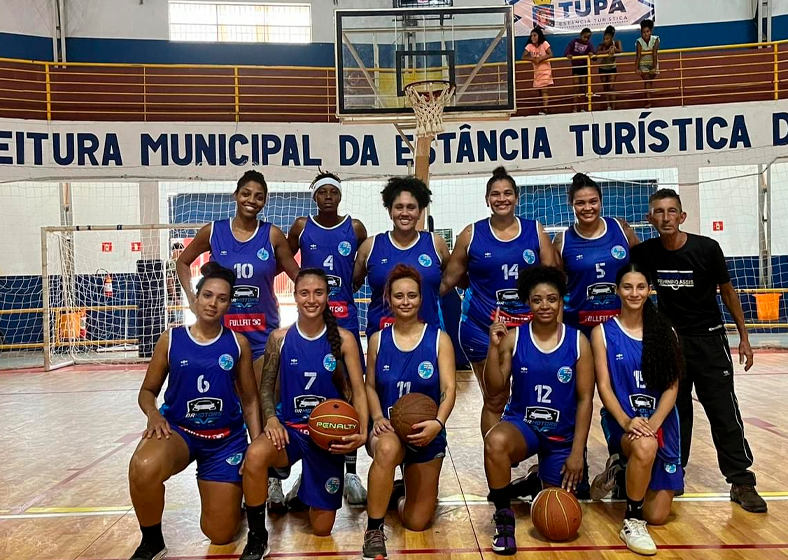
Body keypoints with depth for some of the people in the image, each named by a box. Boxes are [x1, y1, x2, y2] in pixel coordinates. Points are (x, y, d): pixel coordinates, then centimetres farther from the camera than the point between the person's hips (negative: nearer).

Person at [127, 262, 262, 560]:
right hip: (179, 429, 0)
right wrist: (153, 414, -17)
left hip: (226, 438, 1)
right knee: (143, 468, -37)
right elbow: (147, 391, 5)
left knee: (221, 536, 3)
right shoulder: (171, 339, -3)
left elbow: (250, 400, 3)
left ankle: (230, 493, 40)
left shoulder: (238, 343, -2)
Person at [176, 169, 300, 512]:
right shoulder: (213, 232, 0)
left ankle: (272, 480, 11)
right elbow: (183, 262, 15)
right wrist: (193, 299, 5)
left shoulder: (272, 235, -3)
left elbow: (298, 275, 4)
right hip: (223, 330, 1)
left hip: (263, 333, -1)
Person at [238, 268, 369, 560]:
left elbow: (358, 390, -8)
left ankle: (308, 488, 42)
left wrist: (362, 432, -24)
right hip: (290, 428, 0)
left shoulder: (343, 339, -8)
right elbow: (266, 388, 3)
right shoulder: (280, 338, -4)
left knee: (322, 530, 6)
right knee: (255, 455, -37)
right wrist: (271, 419, -16)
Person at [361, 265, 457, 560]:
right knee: (387, 449, -40)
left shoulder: (439, 338, -6)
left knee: (417, 522, 5)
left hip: (426, 433, 0)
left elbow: (449, 388, -13)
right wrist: (377, 417, -14)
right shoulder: (378, 339, 0)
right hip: (388, 429, 0)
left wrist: (438, 423, -31)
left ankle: (403, 491, 42)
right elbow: (370, 386, 5)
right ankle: (374, 531, -20)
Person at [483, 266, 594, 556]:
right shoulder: (514, 337, -8)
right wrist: (494, 347, -23)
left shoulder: (578, 341, -7)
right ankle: (504, 516, -13)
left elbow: (585, 399, -5)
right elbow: (494, 389, -9)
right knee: (495, 442, -37)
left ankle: (543, 484, 41)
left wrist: (577, 453, -9)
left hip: (563, 434, 1)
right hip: (521, 423, -1)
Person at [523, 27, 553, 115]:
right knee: (540, 91, 8)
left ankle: (544, 109, -20)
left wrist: (540, 58, -24)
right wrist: (533, 59, -21)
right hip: (537, 71, 5)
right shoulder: (530, 46, -1)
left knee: (544, 89, -14)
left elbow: (551, 54, -16)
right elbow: (523, 57, -8)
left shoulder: (544, 43, -8)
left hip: (545, 70, -5)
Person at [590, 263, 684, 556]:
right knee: (645, 446, -39)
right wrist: (626, 421, -23)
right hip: (623, 422, -3)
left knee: (657, 515, 0)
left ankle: (625, 473, 32)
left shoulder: (664, 330, 4)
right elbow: (604, 386, -7)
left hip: (661, 424, 3)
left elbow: (672, 387, -1)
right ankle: (632, 521, -15)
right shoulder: (603, 332, -2)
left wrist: (653, 423, -18)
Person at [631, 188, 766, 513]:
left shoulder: (706, 248, -13)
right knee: (674, 410, 9)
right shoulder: (645, 254, -9)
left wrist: (744, 337, 1)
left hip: (709, 339, -2)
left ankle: (741, 482, 9)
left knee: (724, 411, -1)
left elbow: (727, 292, -1)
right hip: (669, 340, 2)